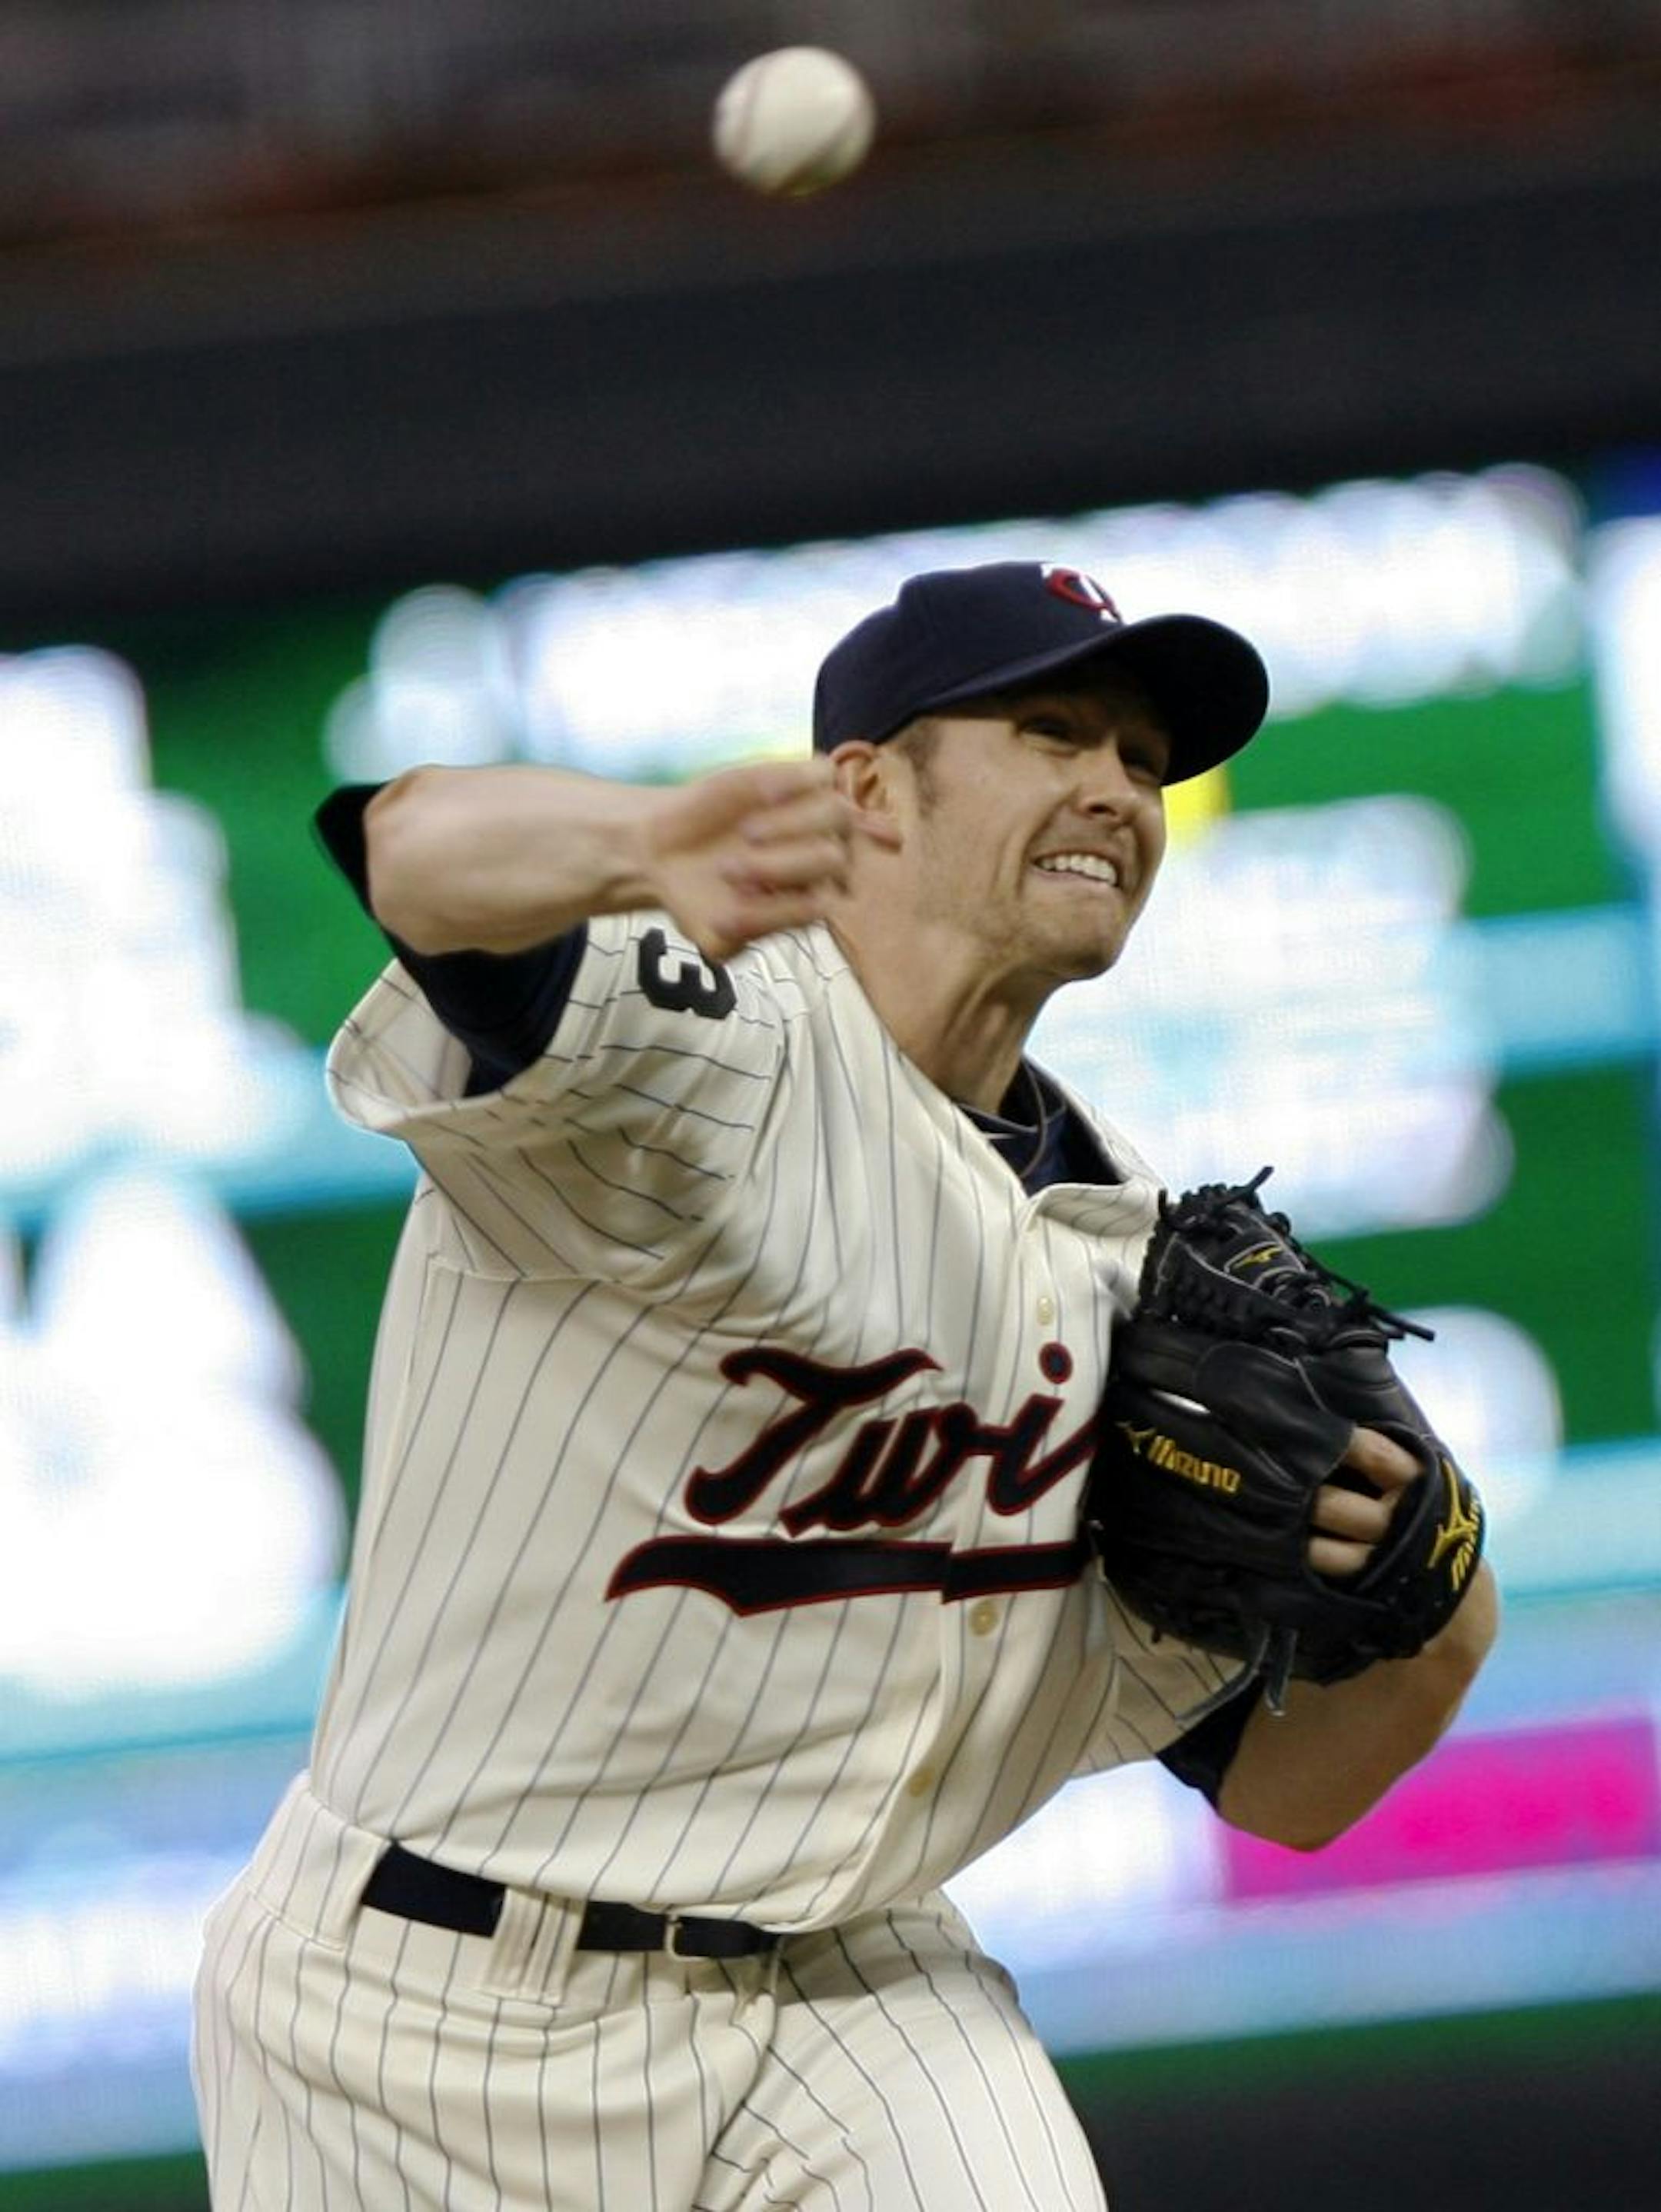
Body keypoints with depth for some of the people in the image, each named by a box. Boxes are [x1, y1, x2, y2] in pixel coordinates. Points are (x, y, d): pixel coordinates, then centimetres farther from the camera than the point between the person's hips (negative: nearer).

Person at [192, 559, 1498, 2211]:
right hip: (440, 2010, -5)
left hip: (853, 2007, 5)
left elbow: (1276, 1788, 11)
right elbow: (411, 842, -37)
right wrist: (645, 848, -60)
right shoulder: (688, 1039, -13)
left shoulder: (1135, 1262, 7)